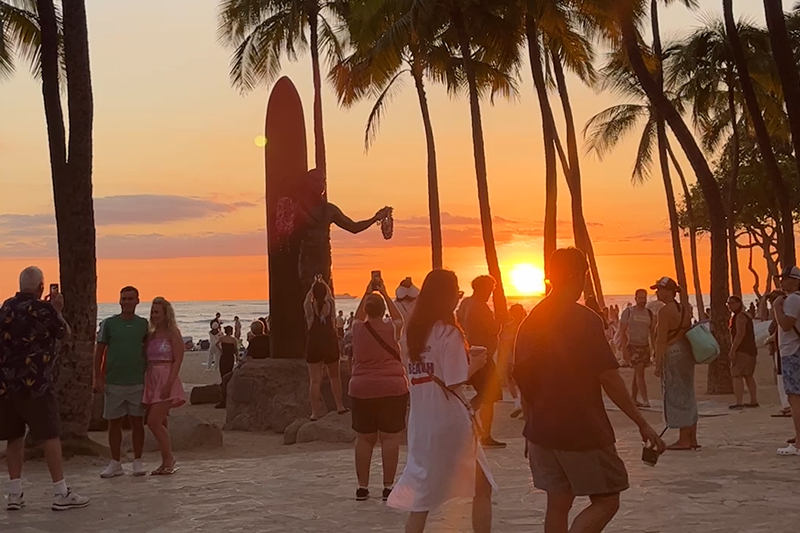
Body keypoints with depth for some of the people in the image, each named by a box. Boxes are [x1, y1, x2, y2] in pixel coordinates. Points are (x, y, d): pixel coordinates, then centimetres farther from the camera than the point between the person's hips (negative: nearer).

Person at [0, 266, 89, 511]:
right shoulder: (43, 309, -10)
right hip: (35, 383, -6)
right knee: (50, 436, -1)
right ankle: (61, 494, 0)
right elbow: (64, 333, 5)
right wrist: (58, 310, 18)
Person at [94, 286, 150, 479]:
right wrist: (98, 378, -4)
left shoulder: (143, 324, 6)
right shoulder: (109, 323, 1)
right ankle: (115, 463, 13)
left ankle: (138, 462, 12)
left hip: (137, 382, 0)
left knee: (137, 422, 3)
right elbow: (99, 351, 2)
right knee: (114, 423, 5)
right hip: (113, 382, 0)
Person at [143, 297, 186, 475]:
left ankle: (169, 460, -3)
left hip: (166, 380, -7)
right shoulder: (151, 335, 15)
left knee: (154, 422, -15)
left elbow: (178, 360, -11)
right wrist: (145, 383, 7)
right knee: (160, 423, 8)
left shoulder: (173, 333, -5)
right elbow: (148, 360, 16)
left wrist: (169, 383, -20)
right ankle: (167, 463, 14)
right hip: (152, 380, 7)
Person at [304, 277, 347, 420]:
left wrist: (314, 285, 34)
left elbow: (308, 297, 17)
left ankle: (315, 412, -2)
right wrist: (323, 284, 38)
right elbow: (329, 294, 21)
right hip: (330, 344, 2)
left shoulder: (309, 306, -5)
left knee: (315, 380, -1)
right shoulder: (330, 304, -2)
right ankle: (339, 406, 18)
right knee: (334, 376, 20)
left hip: (313, 345, -1)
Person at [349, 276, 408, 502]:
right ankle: (388, 487, 1)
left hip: (362, 390, 2)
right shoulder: (391, 329, -5)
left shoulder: (358, 329, 0)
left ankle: (362, 487, 11)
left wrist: (367, 294, 26)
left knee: (364, 439, 8)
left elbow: (358, 318, 24)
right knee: (390, 438, 1)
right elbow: (399, 319, 18)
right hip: (393, 389, -2)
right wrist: (385, 294, 20)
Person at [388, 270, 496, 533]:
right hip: (451, 420, -6)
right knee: (482, 489, 9)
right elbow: (454, 383, -17)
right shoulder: (449, 333, -13)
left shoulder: (412, 331, 6)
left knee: (422, 495, 12)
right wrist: (475, 364, 0)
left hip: (421, 423, 6)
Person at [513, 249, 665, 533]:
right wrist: (642, 424, -10)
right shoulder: (585, 319, -14)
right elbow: (609, 378, -17)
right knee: (606, 501, 4)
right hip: (584, 431, -7)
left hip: (542, 431, 7)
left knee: (558, 504, 13)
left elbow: (522, 377, 11)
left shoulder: (532, 321, 6)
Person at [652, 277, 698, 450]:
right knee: (688, 396, 12)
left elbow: (662, 340, -16)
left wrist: (658, 364, -14)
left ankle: (684, 440, -1)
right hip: (687, 353, 9)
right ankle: (692, 439, 15)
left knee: (676, 397, -3)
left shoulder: (665, 311, -13)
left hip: (672, 354, -9)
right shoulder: (684, 310, 14)